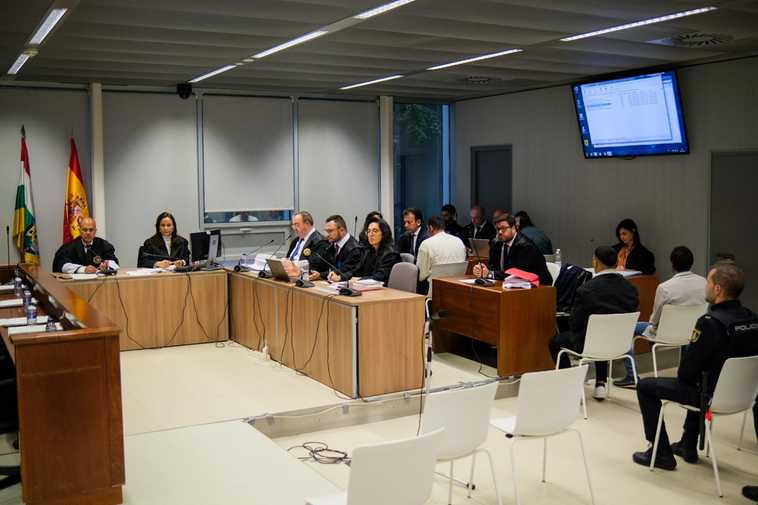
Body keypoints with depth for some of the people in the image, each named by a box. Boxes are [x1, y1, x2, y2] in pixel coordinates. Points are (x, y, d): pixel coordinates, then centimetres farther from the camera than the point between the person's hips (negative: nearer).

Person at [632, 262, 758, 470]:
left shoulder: (710, 323, -27)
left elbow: (686, 370, -20)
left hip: (713, 395, -8)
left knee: (645, 386, 6)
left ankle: (662, 453, 12)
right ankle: (688, 446, 43)